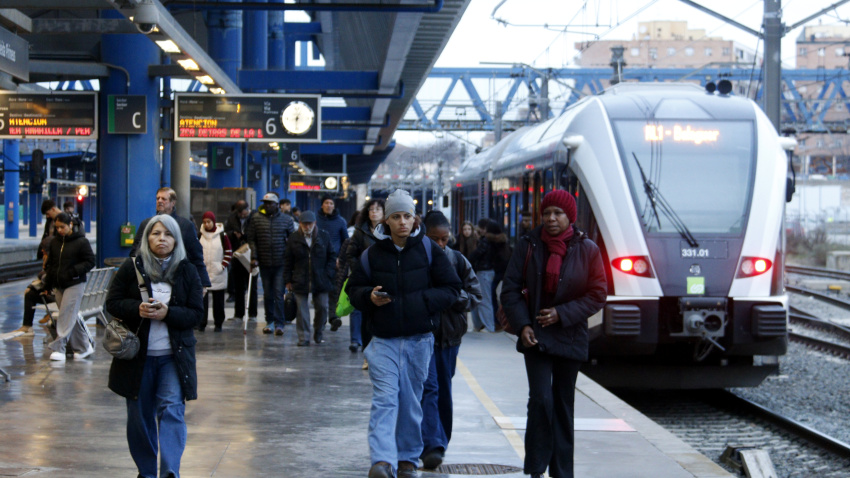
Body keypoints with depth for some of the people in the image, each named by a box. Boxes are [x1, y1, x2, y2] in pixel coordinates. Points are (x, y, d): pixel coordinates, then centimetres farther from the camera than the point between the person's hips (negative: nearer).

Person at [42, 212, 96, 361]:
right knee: (71, 318, 8)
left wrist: (73, 272, -19)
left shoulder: (81, 242, -7)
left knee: (66, 316, -11)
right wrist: (47, 285, 14)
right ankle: (83, 347, 16)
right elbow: (50, 264, 17)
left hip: (75, 285, -6)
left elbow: (90, 262, -7)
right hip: (58, 285, 6)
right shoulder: (54, 242, 11)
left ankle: (59, 348, -12)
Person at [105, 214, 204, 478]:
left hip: (174, 356, -1)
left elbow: (196, 314, -2)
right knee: (139, 415, 8)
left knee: (172, 409, -14)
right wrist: (137, 309, -20)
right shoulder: (131, 268, 0)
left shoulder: (187, 271, 1)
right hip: (138, 355, 1)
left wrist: (167, 313, -19)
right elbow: (112, 302, 0)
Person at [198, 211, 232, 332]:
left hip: (218, 274, -1)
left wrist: (223, 266, -5)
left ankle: (218, 323, 12)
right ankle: (201, 323, -1)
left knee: (218, 299, 4)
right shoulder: (200, 236, 6)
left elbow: (229, 252, 4)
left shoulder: (222, 236, 1)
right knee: (202, 298, -5)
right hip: (202, 273, 1)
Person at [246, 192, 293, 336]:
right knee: (267, 294, 11)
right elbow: (251, 239, 4)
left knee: (279, 294, -7)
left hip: (281, 263, -2)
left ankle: (279, 324, -5)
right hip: (264, 263, 2)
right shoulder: (256, 219, 3)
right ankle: (270, 322, 22)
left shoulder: (286, 220, 1)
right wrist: (254, 257, -6)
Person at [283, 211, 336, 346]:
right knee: (302, 309, -1)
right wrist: (288, 280, -1)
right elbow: (288, 261, 4)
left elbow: (332, 257, 9)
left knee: (322, 307, 4)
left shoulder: (324, 237, 3)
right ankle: (304, 338, 4)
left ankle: (318, 333, 23)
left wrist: (327, 274, -3)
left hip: (320, 281, 1)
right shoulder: (294, 239, 1)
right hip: (300, 282, -1)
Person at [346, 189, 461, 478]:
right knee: (384, 399, -14)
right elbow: (354, 290, 10)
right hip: (384, 340, -1)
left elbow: (451, 289, 3)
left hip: (419, 340, 1)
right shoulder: (372, 254, 2)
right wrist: (370, 297, -11)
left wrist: (423, 300, -11)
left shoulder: (429, 251, 1)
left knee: (411, 402, 9)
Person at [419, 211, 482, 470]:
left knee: (444, 390, 11)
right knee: (428, 387, -14)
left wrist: (455, 297, -12)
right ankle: (432, 446, -21)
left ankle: (441, 440, 24)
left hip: (449, 334, 4)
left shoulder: (459, 261, 6)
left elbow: (475, 295, 6)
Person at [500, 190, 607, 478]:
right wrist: (522, 324, -11)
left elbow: (598, 295, -2)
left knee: (564, 405, 8)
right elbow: (511, 289, 2)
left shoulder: (587, 250, -1)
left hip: (570, 337, 1)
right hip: (536, 335, -1)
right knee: (540, 399, -14)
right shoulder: (528, 246, 0)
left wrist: (562, 314, -13)